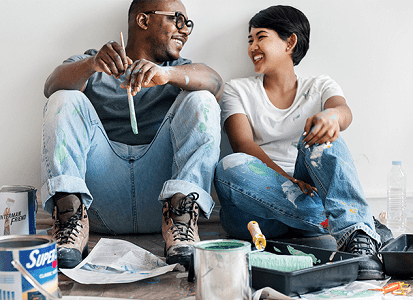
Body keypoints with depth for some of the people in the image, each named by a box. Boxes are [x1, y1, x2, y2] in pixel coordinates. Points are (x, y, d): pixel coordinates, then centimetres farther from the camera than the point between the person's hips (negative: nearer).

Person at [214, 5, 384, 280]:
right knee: (231, 167, -31)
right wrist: (287, 180, -21)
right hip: (262, 209, 0)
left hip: (313, 193, 0)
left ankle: (359, 236, -43)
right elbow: (243, 145, -3)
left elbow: (345, 112, -8)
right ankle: (348, 226, -33)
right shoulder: (238, 90, 15)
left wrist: (332, 116, -35)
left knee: (320, 134, -26)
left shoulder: (319, 87, 17)